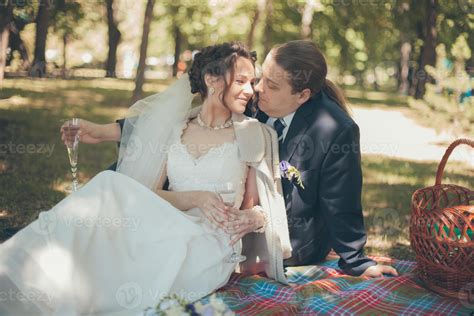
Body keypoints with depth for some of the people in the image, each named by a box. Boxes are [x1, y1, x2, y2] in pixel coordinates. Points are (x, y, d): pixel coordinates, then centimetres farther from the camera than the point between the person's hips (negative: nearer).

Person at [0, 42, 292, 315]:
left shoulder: (252, 134, 7)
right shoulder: (175, 127, 12)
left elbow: (254, 206, 12)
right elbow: (148, 193, 5)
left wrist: (253, 218, -13)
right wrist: (195, 198, -12)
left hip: (214, 245, -2)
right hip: (170, 231, 3)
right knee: (111, 184, -26)